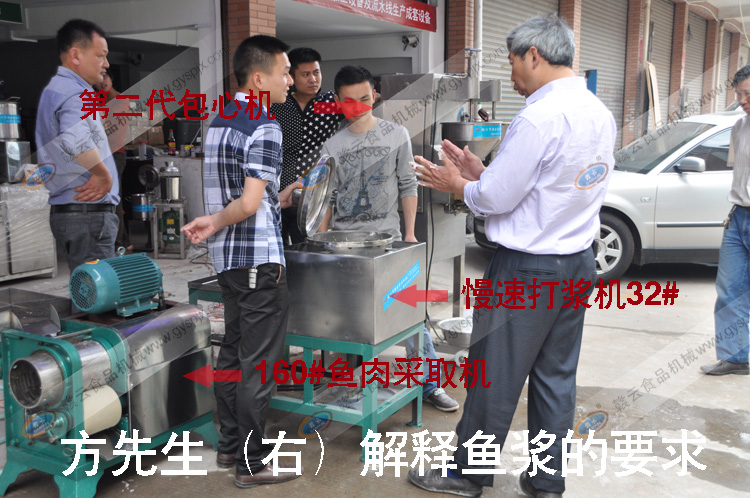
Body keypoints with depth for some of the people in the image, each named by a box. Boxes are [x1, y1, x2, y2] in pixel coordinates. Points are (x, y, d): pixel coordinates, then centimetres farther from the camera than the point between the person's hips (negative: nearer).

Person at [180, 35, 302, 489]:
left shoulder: (219, 121, 13)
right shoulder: (265, 128, -14)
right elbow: (248, 205, -20)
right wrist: (214, 223, -5)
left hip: (228, 258, 10)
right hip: (260, 258, -9)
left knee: (232, 352, 16)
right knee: (258, 363, -1)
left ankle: (230, 445, 28)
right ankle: (252, 463, 8)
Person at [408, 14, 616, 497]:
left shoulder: (539, 119, -20)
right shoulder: (600, 114, 8)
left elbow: (497, 198, -16)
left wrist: (458, 185, 4)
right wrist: (482, 172, 13)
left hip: (528, 268, -8)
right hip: (579, 265, 8)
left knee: (494, 375, 6)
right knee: (556, 376, 15)